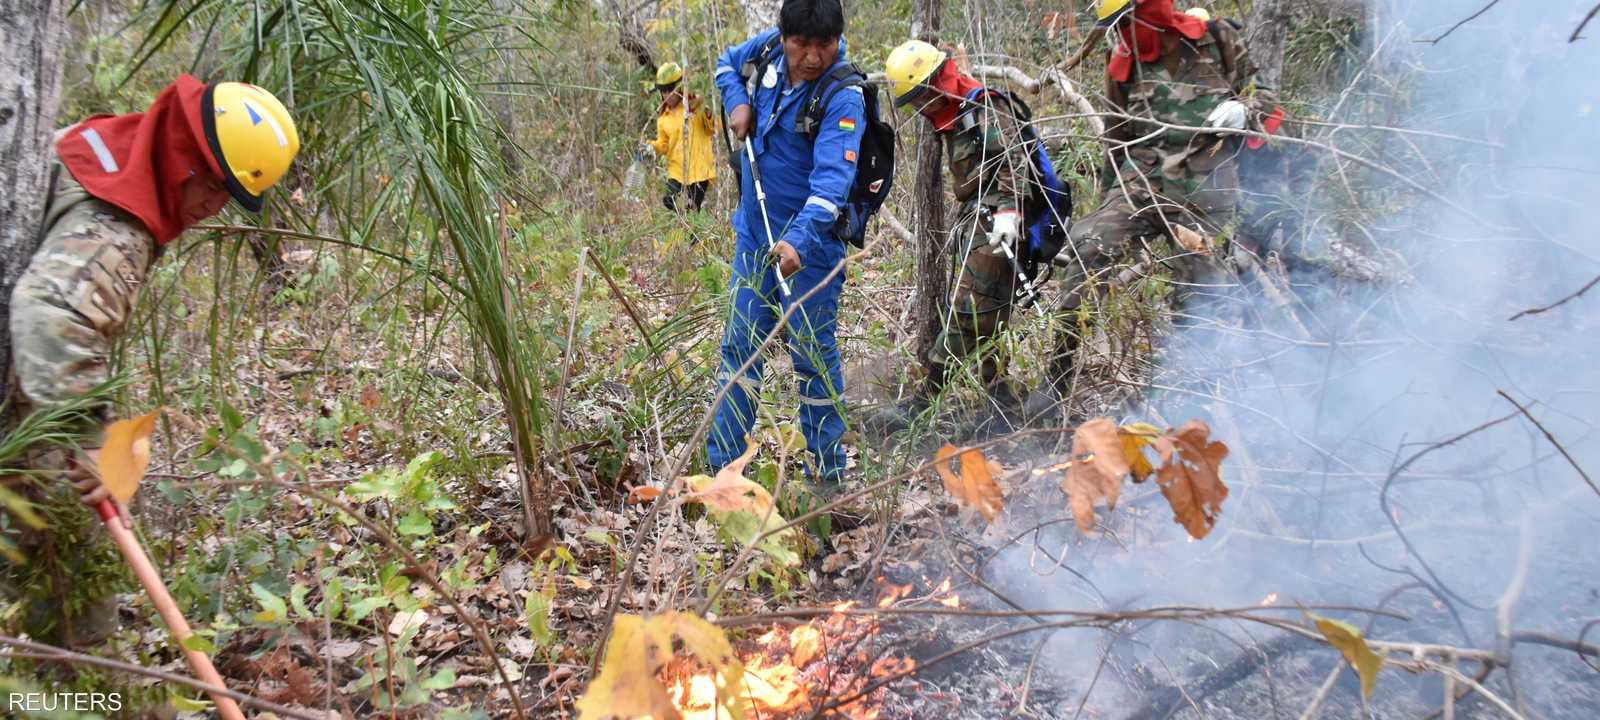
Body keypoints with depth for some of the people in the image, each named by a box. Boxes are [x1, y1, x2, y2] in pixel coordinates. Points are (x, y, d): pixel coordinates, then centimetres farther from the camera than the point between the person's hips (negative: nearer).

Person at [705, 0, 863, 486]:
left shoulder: (842, 99, -21)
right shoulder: (768, 50, -2)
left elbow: (832, 180, -33)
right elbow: (727, 64, 21)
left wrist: (799, 239, -48)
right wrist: (737, 101, 0)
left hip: (810, 244, -6)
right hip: (753, 234, 7)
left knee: (814, 354, 1)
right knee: (740, 344, 11)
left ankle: (827, 473, 16)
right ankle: (721, 465, 21)